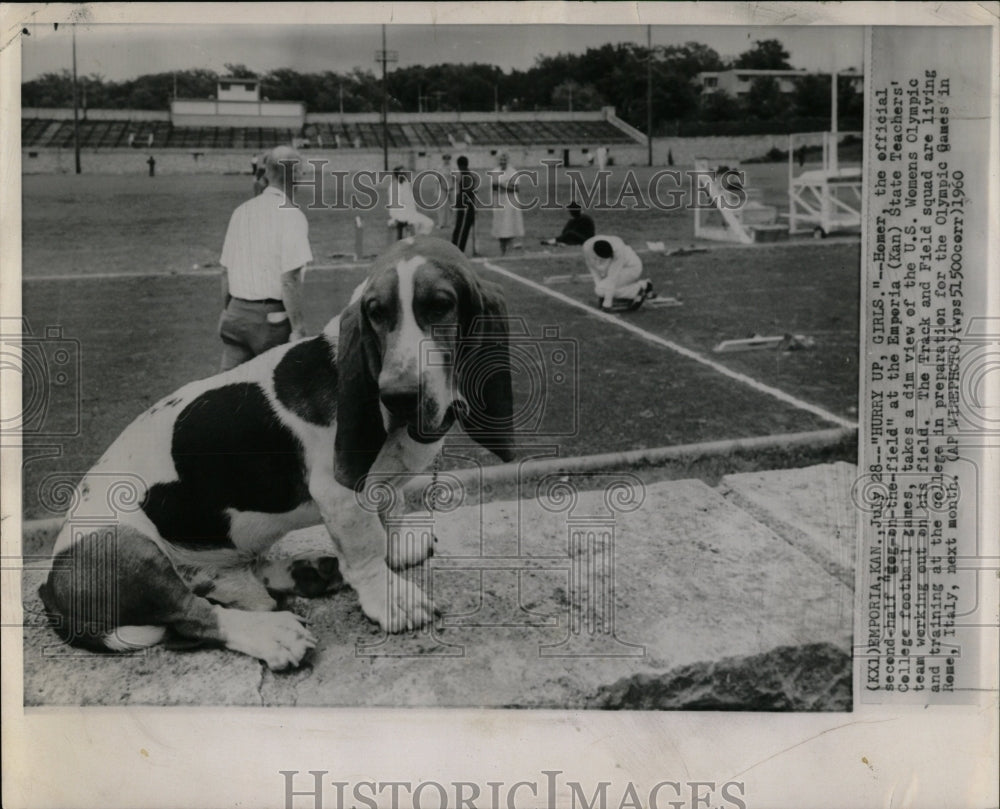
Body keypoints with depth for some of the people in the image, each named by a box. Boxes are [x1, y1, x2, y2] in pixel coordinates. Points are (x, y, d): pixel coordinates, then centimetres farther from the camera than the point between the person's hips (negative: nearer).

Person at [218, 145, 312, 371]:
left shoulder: (241, 211, 9)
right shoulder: (291, 216, -11)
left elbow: (225, 271, 14)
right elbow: (290, 279, -17)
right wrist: (297, 328, -14)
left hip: (236, 313, 6)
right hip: (272, 318, -6)